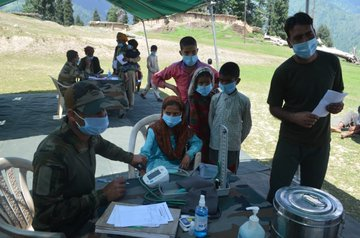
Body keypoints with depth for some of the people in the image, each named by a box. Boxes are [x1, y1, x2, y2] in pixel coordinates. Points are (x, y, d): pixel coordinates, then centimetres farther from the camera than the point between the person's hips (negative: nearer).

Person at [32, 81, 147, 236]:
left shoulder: (89, 136, -11)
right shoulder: (53, 154, -33)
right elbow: (49, 212, -28)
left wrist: (129, 158, 11)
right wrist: (102, 196, -27)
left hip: (87, 213, 6)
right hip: (61, 230, -6)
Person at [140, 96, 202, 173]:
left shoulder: (184, 129, 3)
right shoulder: (154, 130, -7)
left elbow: (197, 142, 10)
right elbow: (145, 152, -14)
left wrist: (189, 155, -9)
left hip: (178, 167, 3)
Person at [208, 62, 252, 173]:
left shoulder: (244, 101, -6)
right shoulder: (215, 98, -3)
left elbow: (247, 125, 4)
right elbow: (210, 121, 5)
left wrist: (237, 140, 8)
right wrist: (215, 138, 6)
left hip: (233, 148, -1)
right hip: (215, 146, 2)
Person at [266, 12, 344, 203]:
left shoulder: (331, 62, -4)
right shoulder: (283, 71, -12)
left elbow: (338, 93, 11)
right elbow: (274, 108, -4)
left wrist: (338, 105, -12)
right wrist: (294, 117, -23)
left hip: (320, 142, 3)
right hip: (290, 141, -2)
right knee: (277, 191, 3)